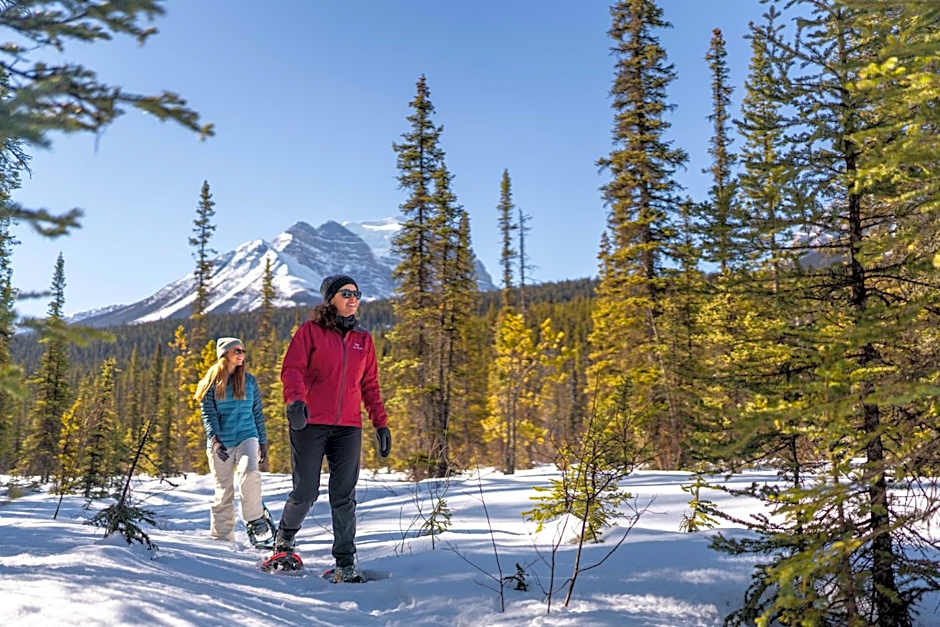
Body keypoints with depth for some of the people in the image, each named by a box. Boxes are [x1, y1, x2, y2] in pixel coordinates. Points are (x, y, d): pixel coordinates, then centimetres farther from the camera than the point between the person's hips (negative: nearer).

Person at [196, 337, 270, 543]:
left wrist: (263, 441, 14)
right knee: (223, 490, 1)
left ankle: (255, 518, -9)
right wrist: (214, 439, -16)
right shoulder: (212, 382, 6)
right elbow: (207, 414, -1)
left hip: (246, 436, 1)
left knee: (250, 474, -25)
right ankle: (222, 535, 13)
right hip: (220, 442, -1)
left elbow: (257, 413, 17)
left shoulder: (249, 381, 12)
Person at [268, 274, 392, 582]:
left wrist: (381, 423, 12)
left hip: (348, 427, 3)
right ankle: (284, 541, 29)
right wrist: (296, 400, -25)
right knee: (305, 493, 0)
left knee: (344, 497, 2)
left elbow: (370, 385, 18)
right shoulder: (310, 331, 2)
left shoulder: (363, 339, 15)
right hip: (310, 424, -3)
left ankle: (345, 564, 10)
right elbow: (292, 369, -7)